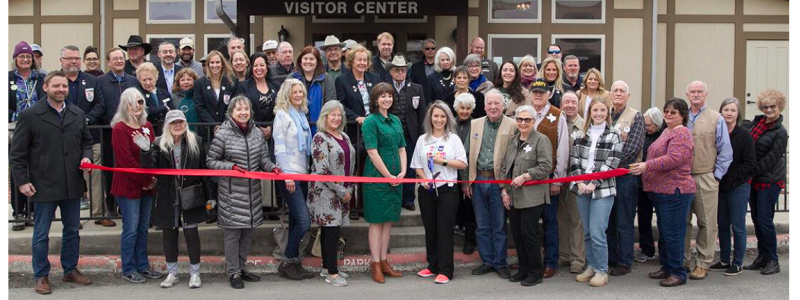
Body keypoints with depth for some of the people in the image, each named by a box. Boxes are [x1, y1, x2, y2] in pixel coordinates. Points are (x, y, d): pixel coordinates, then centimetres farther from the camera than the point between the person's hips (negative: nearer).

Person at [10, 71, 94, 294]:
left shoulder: (77, 114, 8)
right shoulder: (29, 116, -6)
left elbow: (86, 141, 19)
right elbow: (17, 152, -4)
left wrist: (86, 156, -2)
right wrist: (21, 181, -9)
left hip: (72, 184, 5)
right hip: (44, 186, -4)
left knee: (72, 230, 15)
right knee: (41, 234, 6)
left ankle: (70, 270, 30)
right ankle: (41, 276, 20)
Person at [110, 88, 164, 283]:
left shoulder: (147, 126, 10)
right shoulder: (119, 128, -10)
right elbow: (125, 160, -15)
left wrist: (153, 178, -5)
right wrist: (146, 180, -12)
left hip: (148, 185, 6)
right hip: (128, 185, -6)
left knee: (143, 228, 12)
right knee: (131, 229, 0)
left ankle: (143, 266, 22)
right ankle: (128, 269, 12)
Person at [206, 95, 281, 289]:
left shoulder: (257, 134, 6)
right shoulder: (222, 134, -9)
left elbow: (263, 159, 9)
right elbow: (210, 161, -4)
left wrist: (272, 168, -12)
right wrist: (230, 166, -19)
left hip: (253, 192, 5)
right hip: (231, 193, -5)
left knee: (248, 231, 14)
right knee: (232, 233, 2)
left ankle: (240, 268, 30)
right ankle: (233, 273, 16)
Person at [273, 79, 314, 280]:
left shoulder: (302, 115, 14)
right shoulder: (282, 115, -7)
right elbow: (279, 147, -12)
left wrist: (308, 170, 12)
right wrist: (287, 175, -17)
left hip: (302, 173, 7)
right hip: (289, 175, -7)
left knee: (296, 221, 10)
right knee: (303, 222, -11)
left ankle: (294, 263, 18)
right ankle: (287, 263, 3)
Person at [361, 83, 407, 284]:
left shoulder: (396, 120, 12)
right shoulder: (371, 121, -9)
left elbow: (402, 148, 13)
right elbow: (372, 152, -14)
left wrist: (403, 172, 0)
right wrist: (389, 176, -13)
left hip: (395, 178, 7)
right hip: (377, 176, -7)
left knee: (388, 220, 11)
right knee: (376, 221, 1)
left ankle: (383, 262, 20)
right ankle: (375, 264, 9)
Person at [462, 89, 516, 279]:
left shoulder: (512, 126, -4)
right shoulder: (475, 124, 9)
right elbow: (467, 154, 11)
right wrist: (465, 181, 6)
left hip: (499, 181, -4)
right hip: (477, 180, 4)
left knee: (499, 226, 5)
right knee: (482, 226, 11)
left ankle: (500, 263, 18)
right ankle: (487, 261, 23)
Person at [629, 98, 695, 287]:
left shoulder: (681, 133, -14)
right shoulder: (667, 132, 19)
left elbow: (673, 158, -26)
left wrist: (647, 166, -28)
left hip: (675, 192, -10)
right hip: (661, 191, 11)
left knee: (672, 233, -6)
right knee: (664, 232, 17)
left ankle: (678, 273, 4)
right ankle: (666, 267, 28)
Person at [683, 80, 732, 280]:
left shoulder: (716, 119, 4)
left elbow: (725, 151, 2)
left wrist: (716, 175, -4)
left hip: (705, 179, -2)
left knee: (706, 223, 2)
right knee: (682, 222, 7)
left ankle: (703, 264, 11)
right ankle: (682, 261, 17)